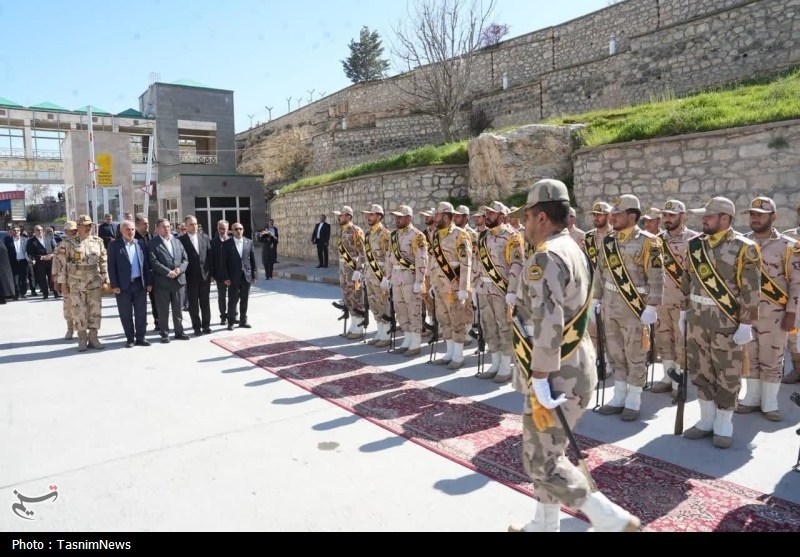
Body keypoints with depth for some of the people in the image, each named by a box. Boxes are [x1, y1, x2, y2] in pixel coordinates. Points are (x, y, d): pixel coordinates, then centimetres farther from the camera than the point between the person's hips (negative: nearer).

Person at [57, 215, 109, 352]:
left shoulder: (98, 242, 6)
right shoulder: (68, 243, 0)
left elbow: (104, 262, 7)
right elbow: (63, 263, 0)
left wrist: (105, 280, 3)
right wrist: (63, 283, -3)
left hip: (95, 284, 2)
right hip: (76, 285, -2)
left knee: (95, 311, 4)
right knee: (79, 312, 2)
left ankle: (93, 338, 15)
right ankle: (82, 339, 12)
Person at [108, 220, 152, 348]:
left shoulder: (141, 243, 8)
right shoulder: (114, 245, -2)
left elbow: (146, 264, 9)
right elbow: (111, 266, -5)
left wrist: (148, 282, 4)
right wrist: (114, 285, -11)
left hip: (140, 283, 3)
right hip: (123, 285, -3)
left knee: (141, 312, 7)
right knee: (126, 314, 5)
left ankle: (140, 337, 16)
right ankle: (130, 339, 15)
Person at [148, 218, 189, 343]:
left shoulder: (177, 241, 13)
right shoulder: (153, 243, -3)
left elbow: (185, 259, 9)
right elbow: (153, 262, -13)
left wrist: (180, 269, -10)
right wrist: (168, 272, -19)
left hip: (178, 280, 4)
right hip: (162, 282, -4)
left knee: (178, 309, 11)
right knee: (163, 310, 4)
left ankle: (179, 332, 20)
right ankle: (164, 334, 13)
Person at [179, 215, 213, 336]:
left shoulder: (205, 237, 8)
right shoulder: (181, 240, -4)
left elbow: (211, 255, 8)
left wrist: (211, 272, 4)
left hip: (205, 275, 3)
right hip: (191, 277, -3)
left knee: (205, 302, 9)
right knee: (193, 303, 4)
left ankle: (206, 325, 19)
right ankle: (197, 327, 13)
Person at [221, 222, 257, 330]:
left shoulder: (249, 242, 6)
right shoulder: (227, 244, -2)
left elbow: (253, 260, 7)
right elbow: (224, 262, -3)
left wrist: (254, 275, 3)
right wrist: (226, 278, -9)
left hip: (246, 276, 3)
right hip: (233, 277, -3)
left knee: (244, 300, 9)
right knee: (233, 301, 1)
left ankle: (243, 321, 21)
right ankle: (231, 322, 14)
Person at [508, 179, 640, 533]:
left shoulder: (545, 257, -20)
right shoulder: (574, 250, 12)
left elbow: (547, 328, -28)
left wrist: (539, 386, -24)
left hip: (557, 377, -10)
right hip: (575, 367, 10)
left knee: (541, 461, 4)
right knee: (546, 452, 20)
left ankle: (613, 520, 10)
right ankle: (544, 525, 32)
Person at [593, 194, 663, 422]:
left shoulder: (647, 242, -10)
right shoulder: (608, 241, 8)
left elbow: (656, 277, -12)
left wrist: (652, 306, -16)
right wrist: (596, 298, 11)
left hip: (635, 306, -6)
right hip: (610, 305, 6)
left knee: (635, 356, 4)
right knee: (615, 354, 13)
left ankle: (633, 402, 16)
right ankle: (619, 398, 26)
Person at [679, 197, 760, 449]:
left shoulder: (744, 248, -10)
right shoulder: (695, 244, 6)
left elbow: (751, 291, -11)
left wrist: (746, 324, -13)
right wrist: (684, 311, 13)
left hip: (727, 323, -5)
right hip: (697, 320, 5)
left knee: (727, 377, 6)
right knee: (701, 373, 13)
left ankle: (724, 426, 20)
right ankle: (706, 420, 27)